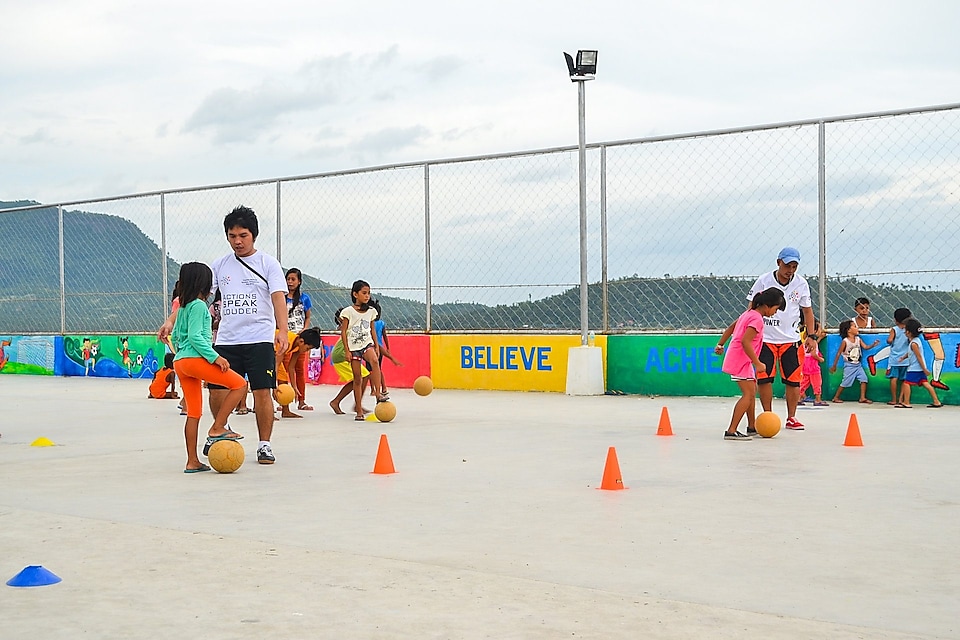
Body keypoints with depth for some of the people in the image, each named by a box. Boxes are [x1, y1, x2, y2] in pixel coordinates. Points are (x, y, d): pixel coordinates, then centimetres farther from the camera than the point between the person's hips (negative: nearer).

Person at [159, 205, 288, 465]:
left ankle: (264, 445, 9)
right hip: (226, 340, 3)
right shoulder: (219, 265, 10)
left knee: (262, 392, -4)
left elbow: (278, 298, -10)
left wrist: (282, 331, -24)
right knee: (217, 392, 0)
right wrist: (171, 320, -6)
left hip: (260, 339, -3)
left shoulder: (267, 263, 1)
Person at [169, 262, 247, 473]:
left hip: (180, 361, 10)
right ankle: (217, 429, -9)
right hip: (194, 359, -10)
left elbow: (174, 336, 23)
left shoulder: (184, 306, 20)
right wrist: (215, 357, -16)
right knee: (238, 384, -6)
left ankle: (192, 462, 9)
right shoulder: (199, 305, -8)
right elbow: (195, 336, -16)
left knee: (193, 413, 10)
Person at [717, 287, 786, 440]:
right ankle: (731, 431, -19)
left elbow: (731, 327, 23)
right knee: (748, 394, -14)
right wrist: (758, 364, -23)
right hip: (741, 360, -11)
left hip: (742, 360, 11)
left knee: (752, 391, 19)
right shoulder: (757, 319, -18)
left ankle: (752, 427, 30)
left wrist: (721, 344, 33)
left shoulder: (749, 313, 13)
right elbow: (745, 342, -26)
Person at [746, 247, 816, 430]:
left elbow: (807, 310, 8)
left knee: (793, 379, 0)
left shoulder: (801, 284, -2)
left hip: (791, 339, 1)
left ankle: (791, 417, 12)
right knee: (764, 378, -4)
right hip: (766, 338, -1)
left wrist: (810, 336, 2)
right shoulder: (764, 281, -7)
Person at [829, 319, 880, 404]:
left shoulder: (858, 339, 3)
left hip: (858, 365, 5)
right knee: (845, 382, -3)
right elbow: (838, 353, -9)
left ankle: (862, 398, -2)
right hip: (849, 365, -5)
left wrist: (873, 344, -23)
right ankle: (836, 398, 10)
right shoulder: (845, 341, -13)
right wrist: (834, 366, -8)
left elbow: (865, 347, -4)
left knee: (864, 379, -8)